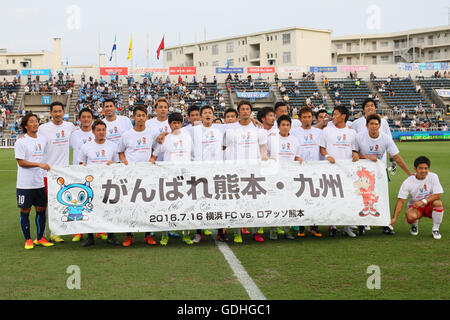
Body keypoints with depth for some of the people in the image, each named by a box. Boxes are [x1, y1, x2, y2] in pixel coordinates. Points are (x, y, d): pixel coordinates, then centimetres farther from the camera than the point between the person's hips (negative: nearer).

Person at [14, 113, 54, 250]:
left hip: (40, 182, 5)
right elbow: (21, 162, -14)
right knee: (25, 211, 3)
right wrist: (39, 164, -21)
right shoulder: (21, 142, -8)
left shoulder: (43, 139, 10)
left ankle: (40, 238, 21)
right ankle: (28, 240, 14)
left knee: (41, 209, 8)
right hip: (25, 184, -5)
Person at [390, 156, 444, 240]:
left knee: (438, 203, -33)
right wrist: (394, 218, -25)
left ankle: (435, 229, -11)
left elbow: (437, 195, -17)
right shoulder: (408, 182, -15)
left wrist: (422, 202, -31)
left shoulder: (433, 177, -12)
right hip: (415, 207, -1)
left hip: (429, 206, 1)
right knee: (411, 216, -35)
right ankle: (414, 225, 6)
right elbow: (401, 201, -16)